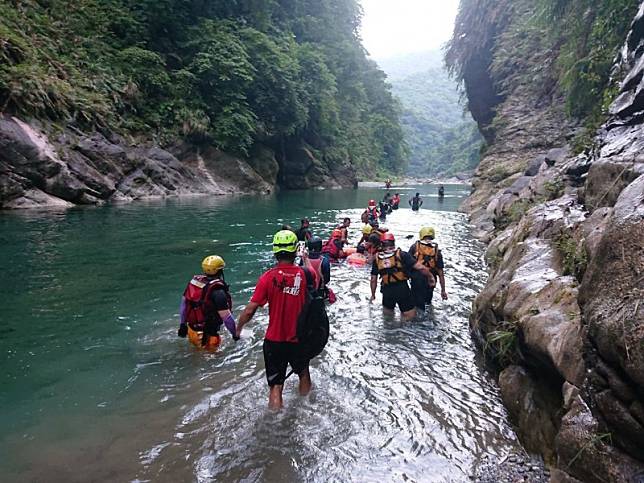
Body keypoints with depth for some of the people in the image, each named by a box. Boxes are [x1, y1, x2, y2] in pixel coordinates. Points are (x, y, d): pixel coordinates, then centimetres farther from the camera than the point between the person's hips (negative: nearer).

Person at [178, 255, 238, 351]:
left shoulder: (194, 281, -1)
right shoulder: (217, 291, -23)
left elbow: (183, 303, 10)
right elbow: (227, 317, -21)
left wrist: (182, 324, 21)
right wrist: (235, 334, -7)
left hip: (191, 331, 8)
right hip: (207, 336, -7)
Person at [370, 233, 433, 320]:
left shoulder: (377, 258, 1)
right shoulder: (401, 255, -7)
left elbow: (373, 279, 6)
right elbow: (420, 267, -11)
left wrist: (373, 295, 19)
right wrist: (430, 276, 5)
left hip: (387, 290, 2)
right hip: (402, 289, -2)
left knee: (387, 312, 25)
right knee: (410, 317, 11)